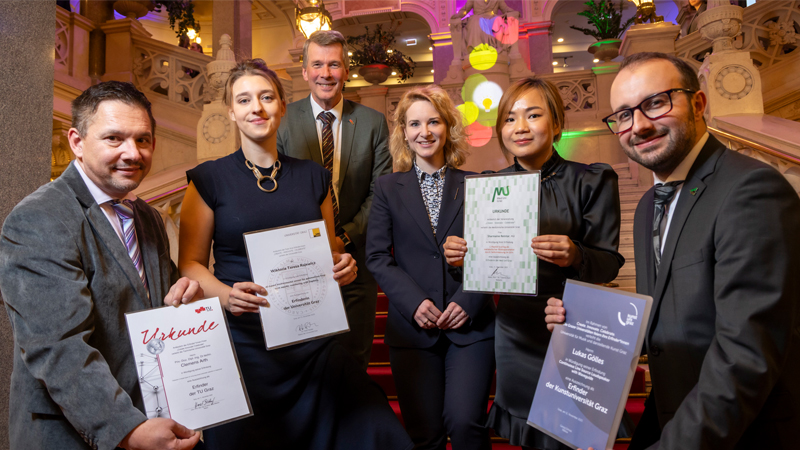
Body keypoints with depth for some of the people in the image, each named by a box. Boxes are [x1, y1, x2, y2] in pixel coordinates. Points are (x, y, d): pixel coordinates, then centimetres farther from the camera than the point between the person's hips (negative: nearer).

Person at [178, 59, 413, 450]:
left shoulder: (314, 177, 8)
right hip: (242, 342, -2)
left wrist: (341, 266, -6)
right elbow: (190, 263, 0)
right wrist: (226, 294, -19)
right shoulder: (209, 179, -1)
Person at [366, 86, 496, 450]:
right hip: (412, 328, 1)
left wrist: (469, 301, -10)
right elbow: (377, 257, 1)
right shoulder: (388, 188, 7)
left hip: (471, 325, 0)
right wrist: (415, 302, -11)